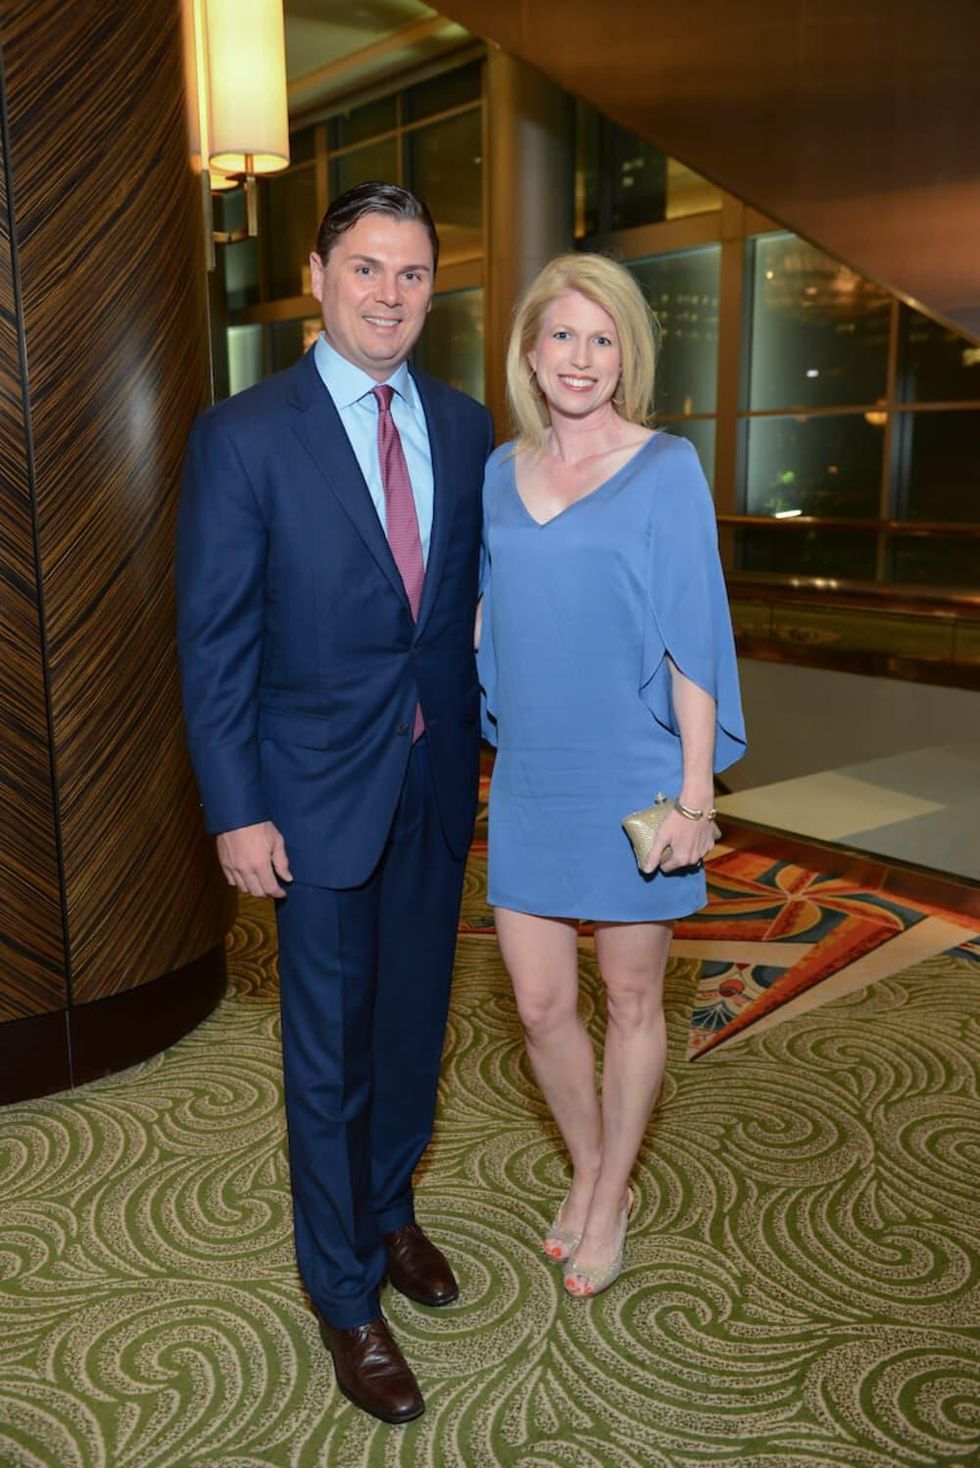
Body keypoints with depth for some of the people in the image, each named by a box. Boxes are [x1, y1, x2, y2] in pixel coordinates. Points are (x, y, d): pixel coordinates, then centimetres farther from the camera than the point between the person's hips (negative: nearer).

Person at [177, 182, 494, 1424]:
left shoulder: (464, 427, 4)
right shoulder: (243, 435, -10)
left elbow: (474, 596, 9)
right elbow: (214, 641, -10)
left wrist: (481, 742, 5)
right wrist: (236, 812, -12)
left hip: (438, 782, 5)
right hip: (318, 791, -4)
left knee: (413, 1018, 19)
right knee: (330, 1051, 8)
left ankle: (389, 1208, 45)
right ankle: (344, 1293, 30)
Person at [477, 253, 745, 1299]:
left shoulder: (666, 470, -6)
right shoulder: (500, 472, 7)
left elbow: (693, 640, -9)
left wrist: (695, 793, -12)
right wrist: (483, 734, 11)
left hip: (631, 784, -4)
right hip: (527, 782, 4)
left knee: (631, 1002, 12)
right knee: (539, 1005, 10)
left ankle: (610, 1201, 34)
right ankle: (587, 1172, 37)